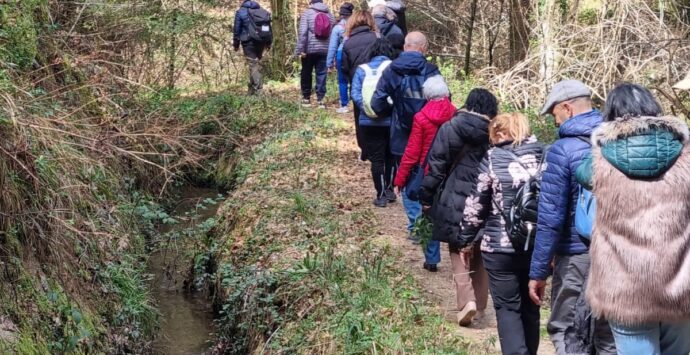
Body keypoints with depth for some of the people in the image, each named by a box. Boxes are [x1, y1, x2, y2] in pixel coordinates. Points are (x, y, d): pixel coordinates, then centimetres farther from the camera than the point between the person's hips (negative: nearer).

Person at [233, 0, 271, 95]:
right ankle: (252, 89, 23)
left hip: (248, 42, -5)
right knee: (257, 63, 15)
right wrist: (268, 43, 19)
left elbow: (236, 30, -3)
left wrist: (236, 44, 7)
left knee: (253, 65, -5)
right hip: (261, 42, 5)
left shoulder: (240, 12, -5)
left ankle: (258, 89, -16)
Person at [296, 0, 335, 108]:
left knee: (306, 74, 11)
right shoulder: (329, 14, 9)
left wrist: (301, 49, -11)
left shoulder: (307, 13, -5)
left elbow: (303, 32, -13)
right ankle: (320, 99, 0)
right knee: (322, 74, 5)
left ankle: (306, 98, 17)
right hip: (325, 49, 3)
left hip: (310, 49, -3)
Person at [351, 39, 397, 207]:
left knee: (377, 159, 7)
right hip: (391, 121, -1)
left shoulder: (362, 69, 4)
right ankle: (388, 189, 22)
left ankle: (381, 195, 7)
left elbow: (355, 93, -7)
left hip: (369, 122, 1)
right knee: (391, 157, 18)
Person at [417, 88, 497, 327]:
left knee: (459, 253, 6)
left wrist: (426, 198, 5)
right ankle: (479, 303, 21)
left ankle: (467, 300, -12)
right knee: (480, 255, 16)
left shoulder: (449, 129, -5)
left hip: (455, 204, -2)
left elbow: (436, 167, -5)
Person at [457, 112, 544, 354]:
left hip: (500, 247, -3)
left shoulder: (492, 159, -5)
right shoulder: (543, 156, 3)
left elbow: (476, 204, -3)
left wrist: (465, 239, 8)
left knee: (507, 308, 6)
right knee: (530, 306, 17)